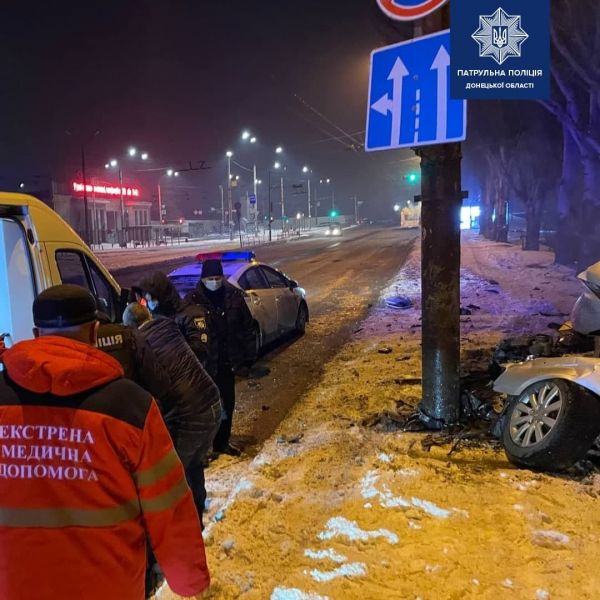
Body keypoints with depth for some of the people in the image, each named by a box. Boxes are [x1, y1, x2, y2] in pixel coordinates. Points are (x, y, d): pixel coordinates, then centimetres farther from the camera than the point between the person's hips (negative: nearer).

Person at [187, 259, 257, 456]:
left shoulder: (234, 296, -3)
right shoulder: (193, 301, -11)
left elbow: (247, 327, 3)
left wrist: (249, 355, 3)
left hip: (227, 360, 4)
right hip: (204, 362, -4)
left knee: (228, 403, 15)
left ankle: (222, 442, 32)